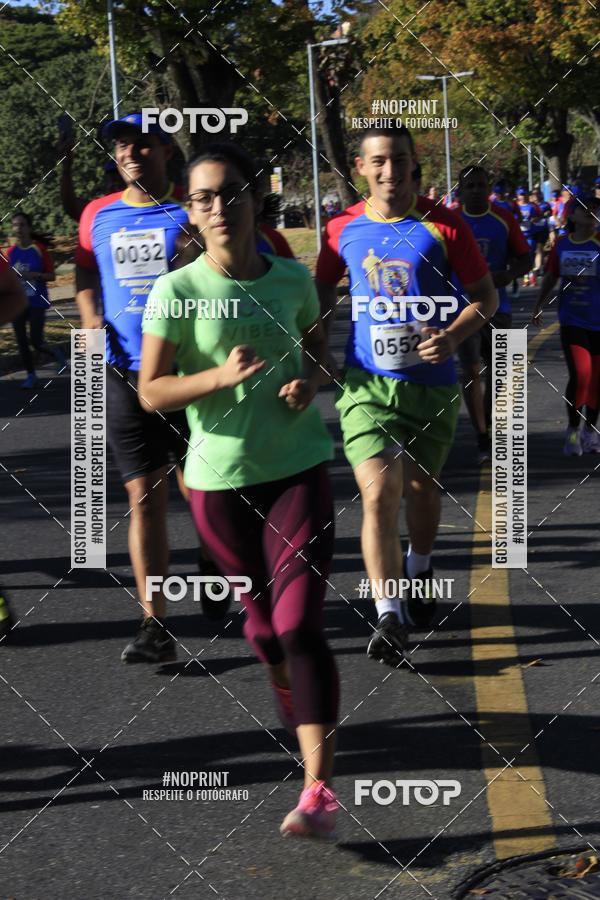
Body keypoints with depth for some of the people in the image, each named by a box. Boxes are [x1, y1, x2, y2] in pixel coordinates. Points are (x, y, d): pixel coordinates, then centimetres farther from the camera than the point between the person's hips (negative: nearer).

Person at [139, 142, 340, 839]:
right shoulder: (177, 291, -9)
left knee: (299, 624, -12)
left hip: (298, 468, 0)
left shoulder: (294, 278, 0)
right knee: (262, 624, 13)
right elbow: (151, 391, -8)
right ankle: (301, 716, 43)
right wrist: (222, 376, -24)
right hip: (220, 480, 0)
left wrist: (310, 378, -5)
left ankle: (319, 789, -16)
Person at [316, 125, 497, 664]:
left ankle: (419, 570, 46)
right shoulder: (343, 230, 1)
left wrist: (454, 336, -16)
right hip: (367, 382, 0)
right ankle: (389, 618, -14)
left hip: (430, 382, 0)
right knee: (379, 493, -14)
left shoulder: (442, 225, -4)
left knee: (421, 490, 16)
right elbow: (323, 292, 17)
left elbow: (486, 296, 1)